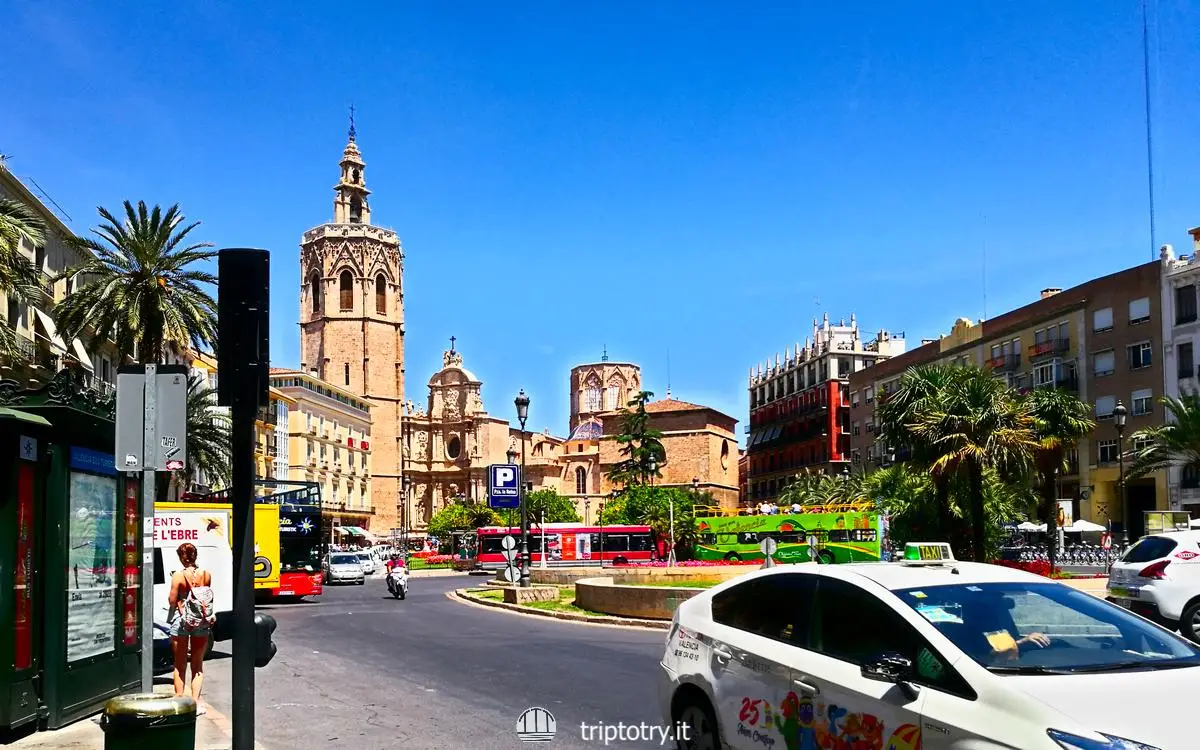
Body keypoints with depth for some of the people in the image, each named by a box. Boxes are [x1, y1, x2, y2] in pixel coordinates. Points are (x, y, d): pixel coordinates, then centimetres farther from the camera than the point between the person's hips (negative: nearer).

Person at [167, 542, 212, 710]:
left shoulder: (178, 576, -12)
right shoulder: (206, 574, -3)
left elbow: (172, 601, -9)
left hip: (181, 620, -2)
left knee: (180, 665, 11)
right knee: (198, 665, 11)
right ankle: (195, 702, 6)